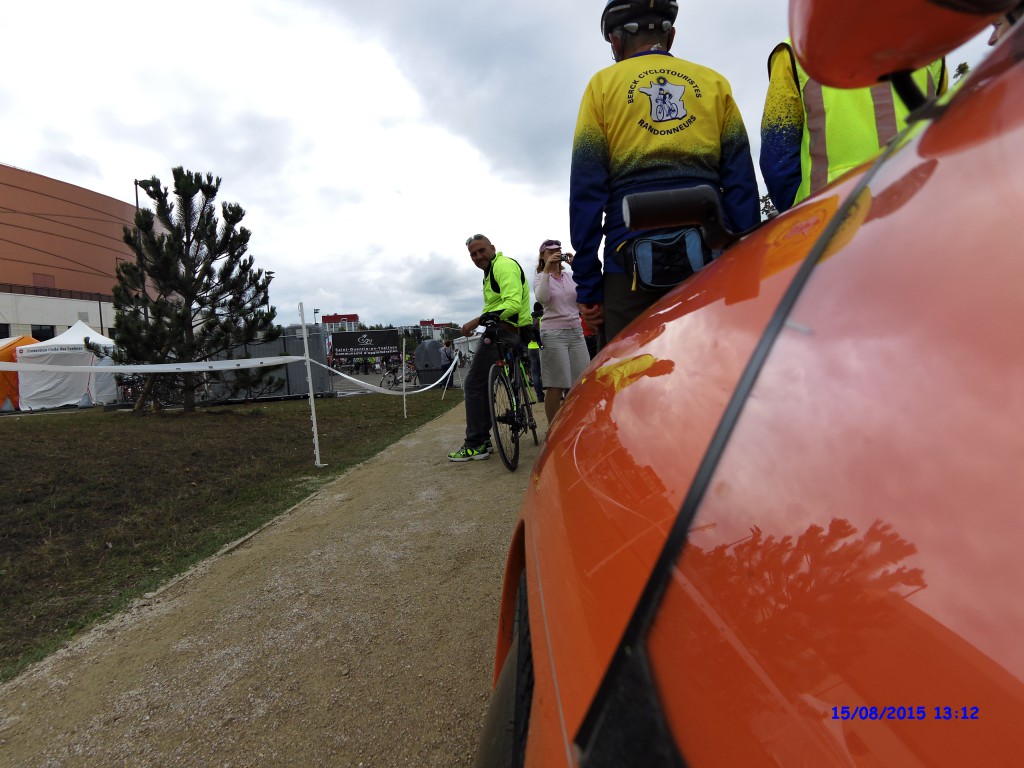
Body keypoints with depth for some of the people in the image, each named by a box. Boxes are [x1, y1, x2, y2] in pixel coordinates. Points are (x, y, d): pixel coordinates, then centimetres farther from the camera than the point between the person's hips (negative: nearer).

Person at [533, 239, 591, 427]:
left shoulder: (570, 276, 15)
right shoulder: (540, 277, 4)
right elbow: (542, 298, -17)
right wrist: (547, 270, -18)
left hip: (576, 332, 4)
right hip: (553, 334, -4)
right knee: (556, 386, -6)